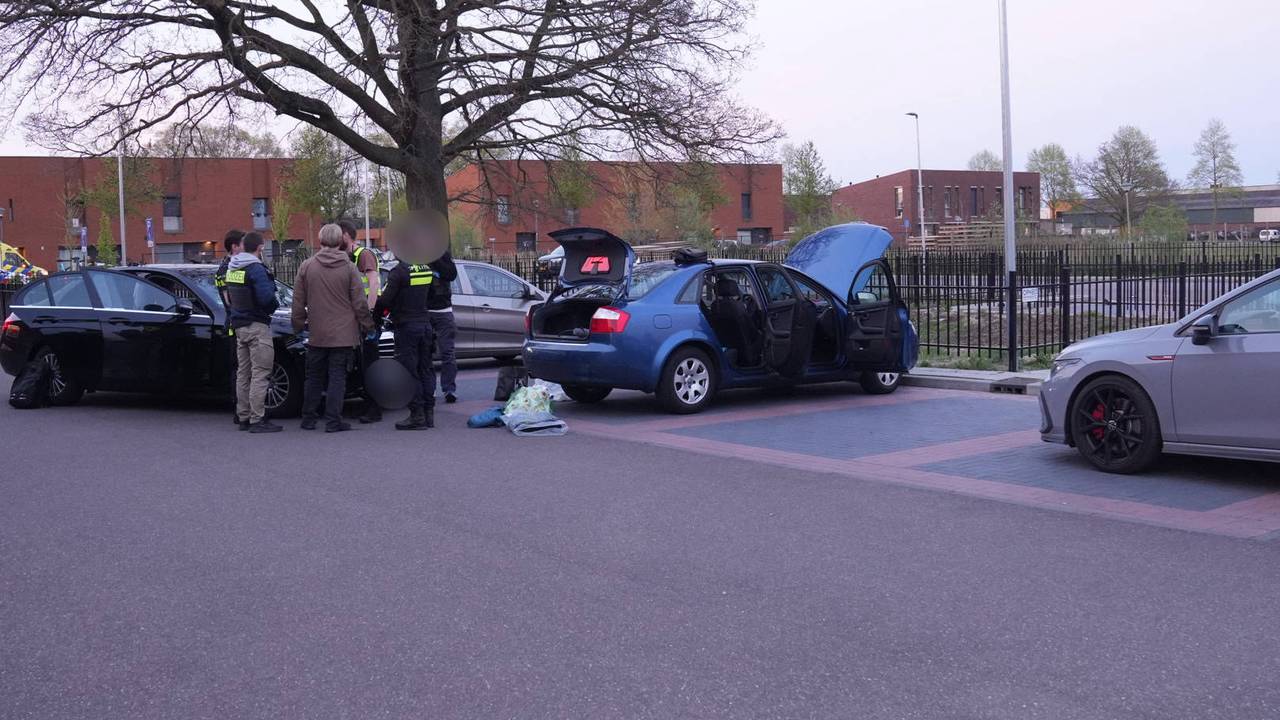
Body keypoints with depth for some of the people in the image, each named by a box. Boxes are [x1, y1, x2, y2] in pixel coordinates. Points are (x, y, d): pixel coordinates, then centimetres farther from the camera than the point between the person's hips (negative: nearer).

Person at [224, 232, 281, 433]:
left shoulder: (231, 269, 11)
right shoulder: (256, 269, -16)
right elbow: (266, 297, -22)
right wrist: (275, 303, -3)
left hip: (239, 325, 9)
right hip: (257, 325, -9)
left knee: (243, 373, 14)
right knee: (260, 373, -7)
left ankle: (244, 417, 19)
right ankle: (257, 420, -9)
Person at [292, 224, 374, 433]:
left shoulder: (306, 266, 0)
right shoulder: (348, 267, -6)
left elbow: (298, 302, 5)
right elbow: (359, 302, -4)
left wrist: (299, 324, 17)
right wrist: (367, 325, 9)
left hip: (316, 334, 2)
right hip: (343, 334, -2)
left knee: (314, 378, 14)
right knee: (337, 377, 1)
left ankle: (308, 419, 20)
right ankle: (333, 421, -1)